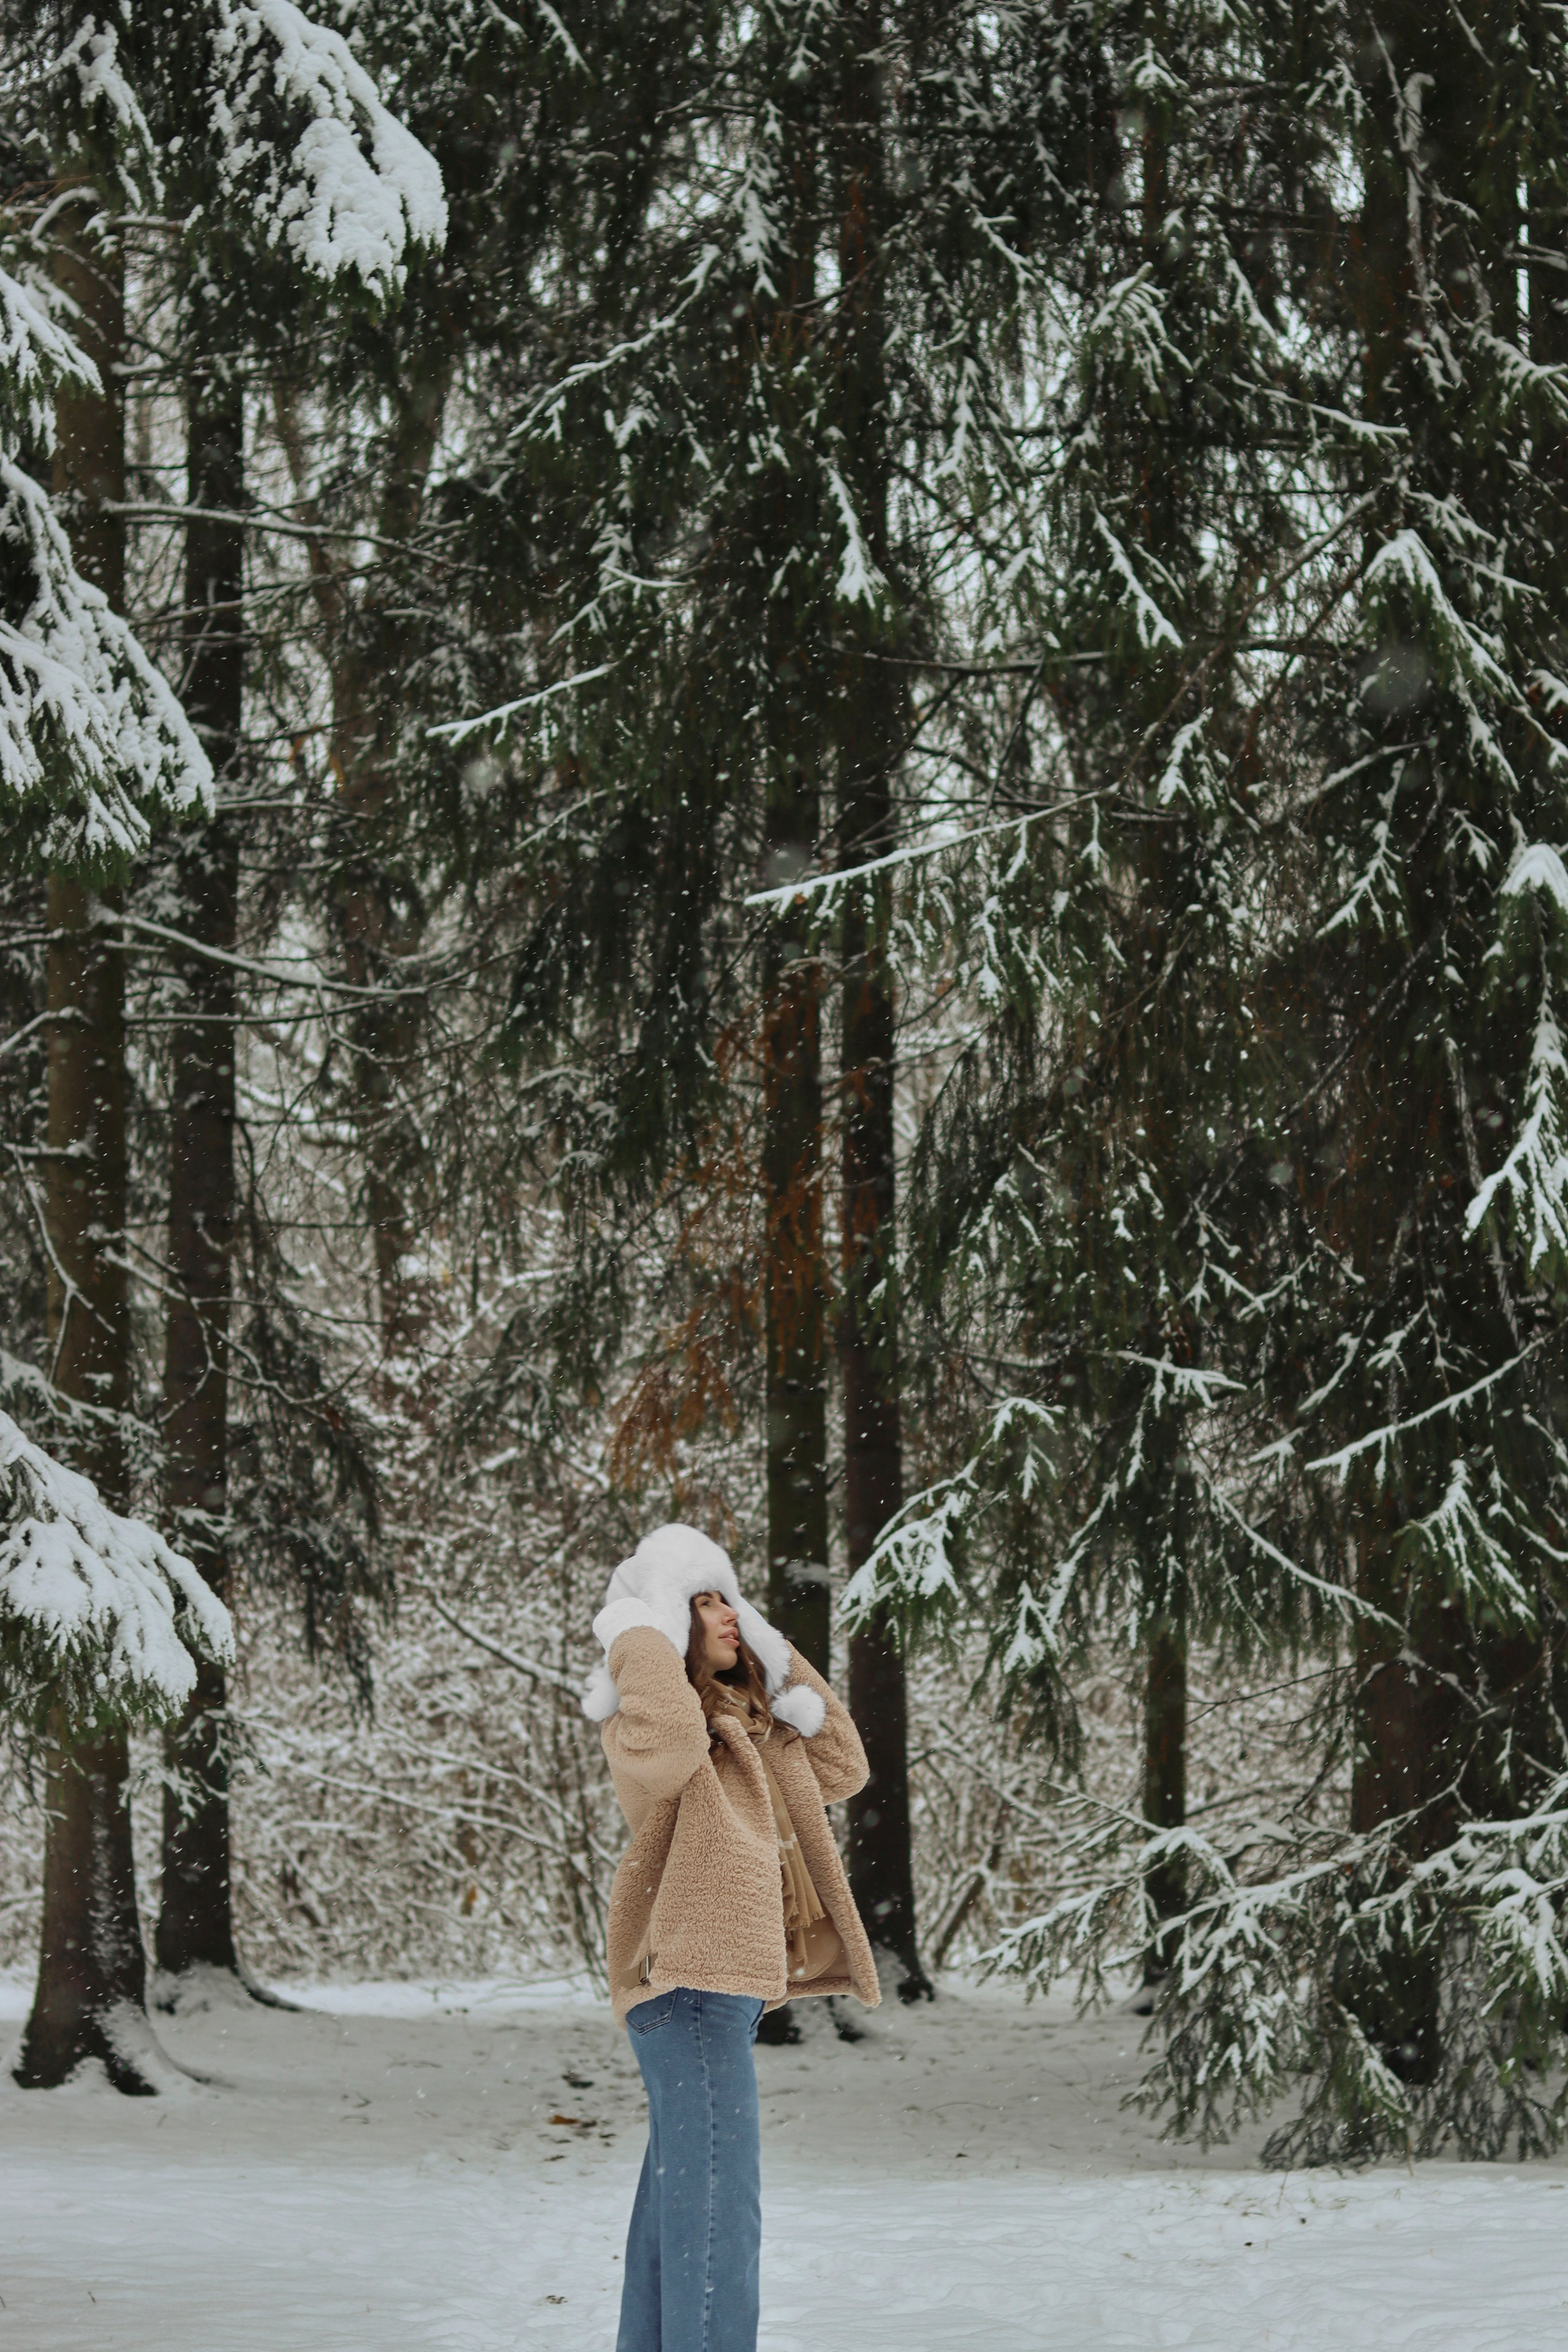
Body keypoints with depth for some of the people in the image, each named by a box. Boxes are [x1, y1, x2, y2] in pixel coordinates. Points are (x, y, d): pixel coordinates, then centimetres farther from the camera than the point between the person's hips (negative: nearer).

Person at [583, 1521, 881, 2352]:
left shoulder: (747, 1725, 18)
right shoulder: (639, 1722, -10)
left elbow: (840, 1768, 19)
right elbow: (666, 1741, -34)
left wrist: (779, 1658, 13)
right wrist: (637, 1636, -19)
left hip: (722, 1990, 10)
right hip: (690, 1981, -10)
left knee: (676, 2207, 14)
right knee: (719, 2206, -17)